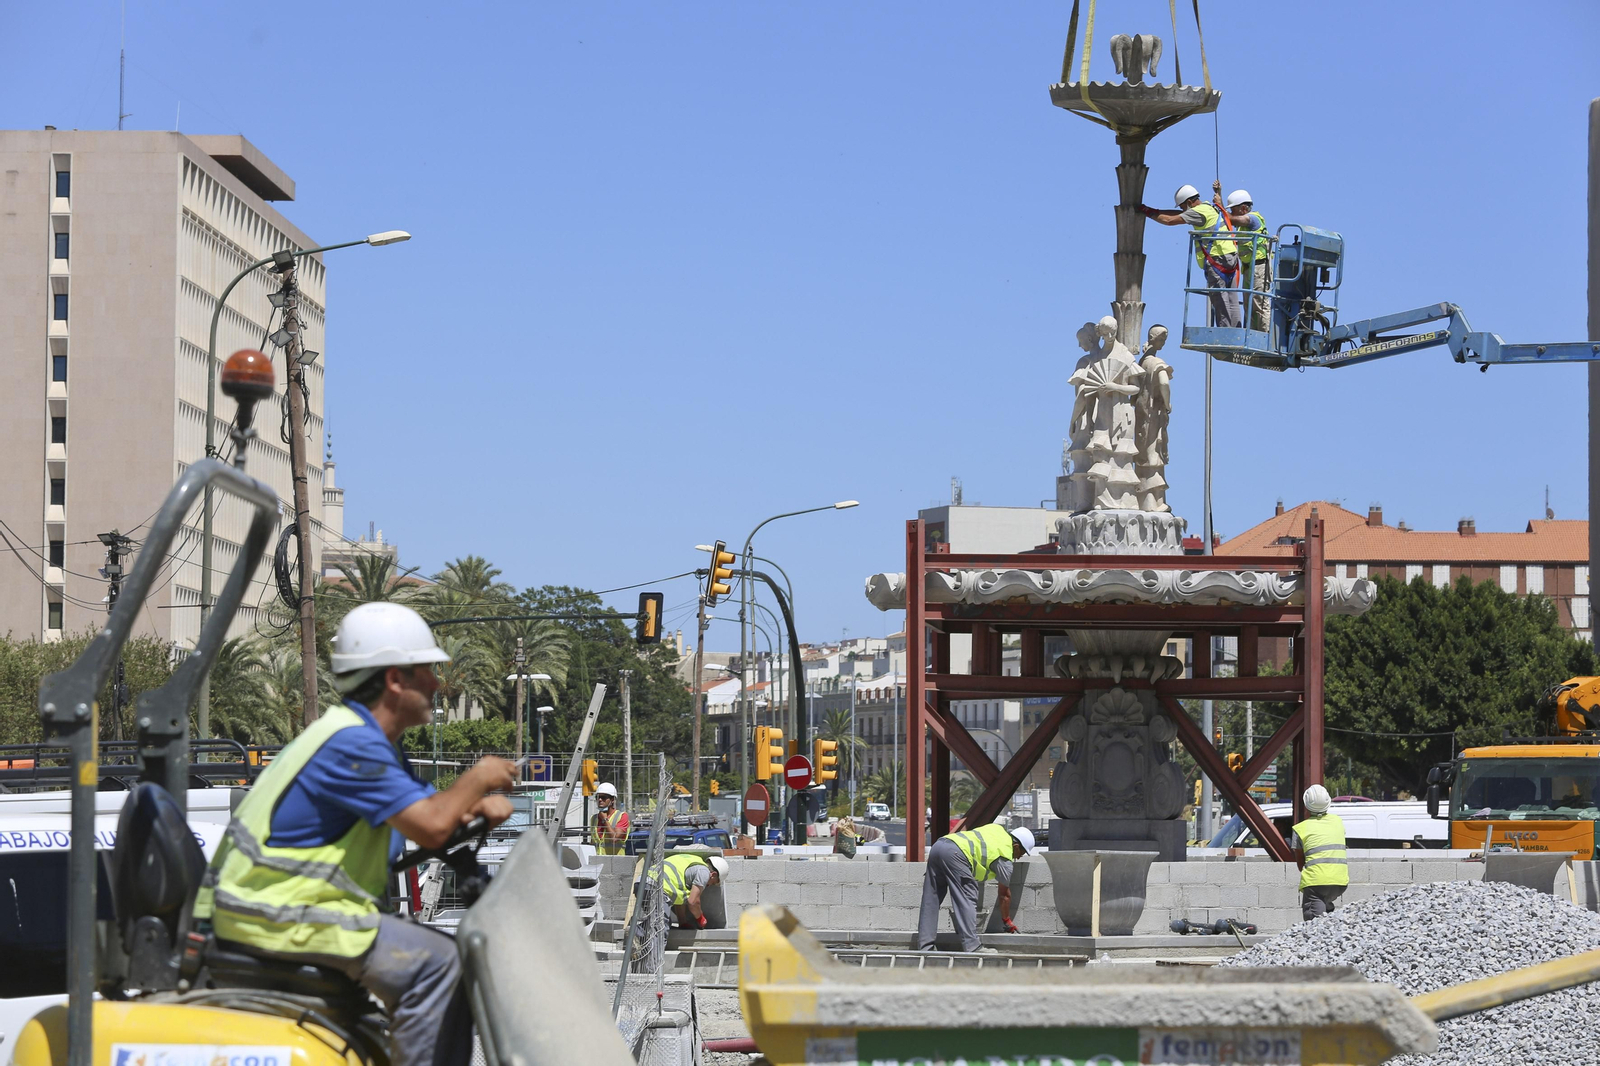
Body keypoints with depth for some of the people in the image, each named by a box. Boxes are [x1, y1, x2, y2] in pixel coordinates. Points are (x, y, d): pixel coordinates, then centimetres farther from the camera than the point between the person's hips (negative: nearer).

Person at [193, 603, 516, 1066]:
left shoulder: (372, 741, 17)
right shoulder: (351, 743, -18)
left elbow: (423, 808, 22)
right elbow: (429, 827, -25)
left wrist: (480, 805, 0)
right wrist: (479, 778, -7)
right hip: (277, 917, -11)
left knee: (444, 952, 14)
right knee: (435, 962, -20)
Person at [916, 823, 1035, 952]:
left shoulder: (998, 828, 26)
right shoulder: (1005, 858, 6)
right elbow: (1004, 894, 15)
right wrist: (1007, 921, 28)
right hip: (954, 853, -9)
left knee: (930, 902, 8)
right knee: (967, 901, -5)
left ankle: (924, 947, 9)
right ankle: (971, 948, -11)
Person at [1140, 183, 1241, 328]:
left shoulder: (1200, 211, -10)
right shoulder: (1210, 208, 20)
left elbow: (1170, 220, -13)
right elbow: (1178, 214, 25)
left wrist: (1149, 213, 0)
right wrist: (1154, 211, 20)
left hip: (1218, 259, -10)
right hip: (1230, 257, 10)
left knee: (1219, 300, -9)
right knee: (1230, 300, 7)